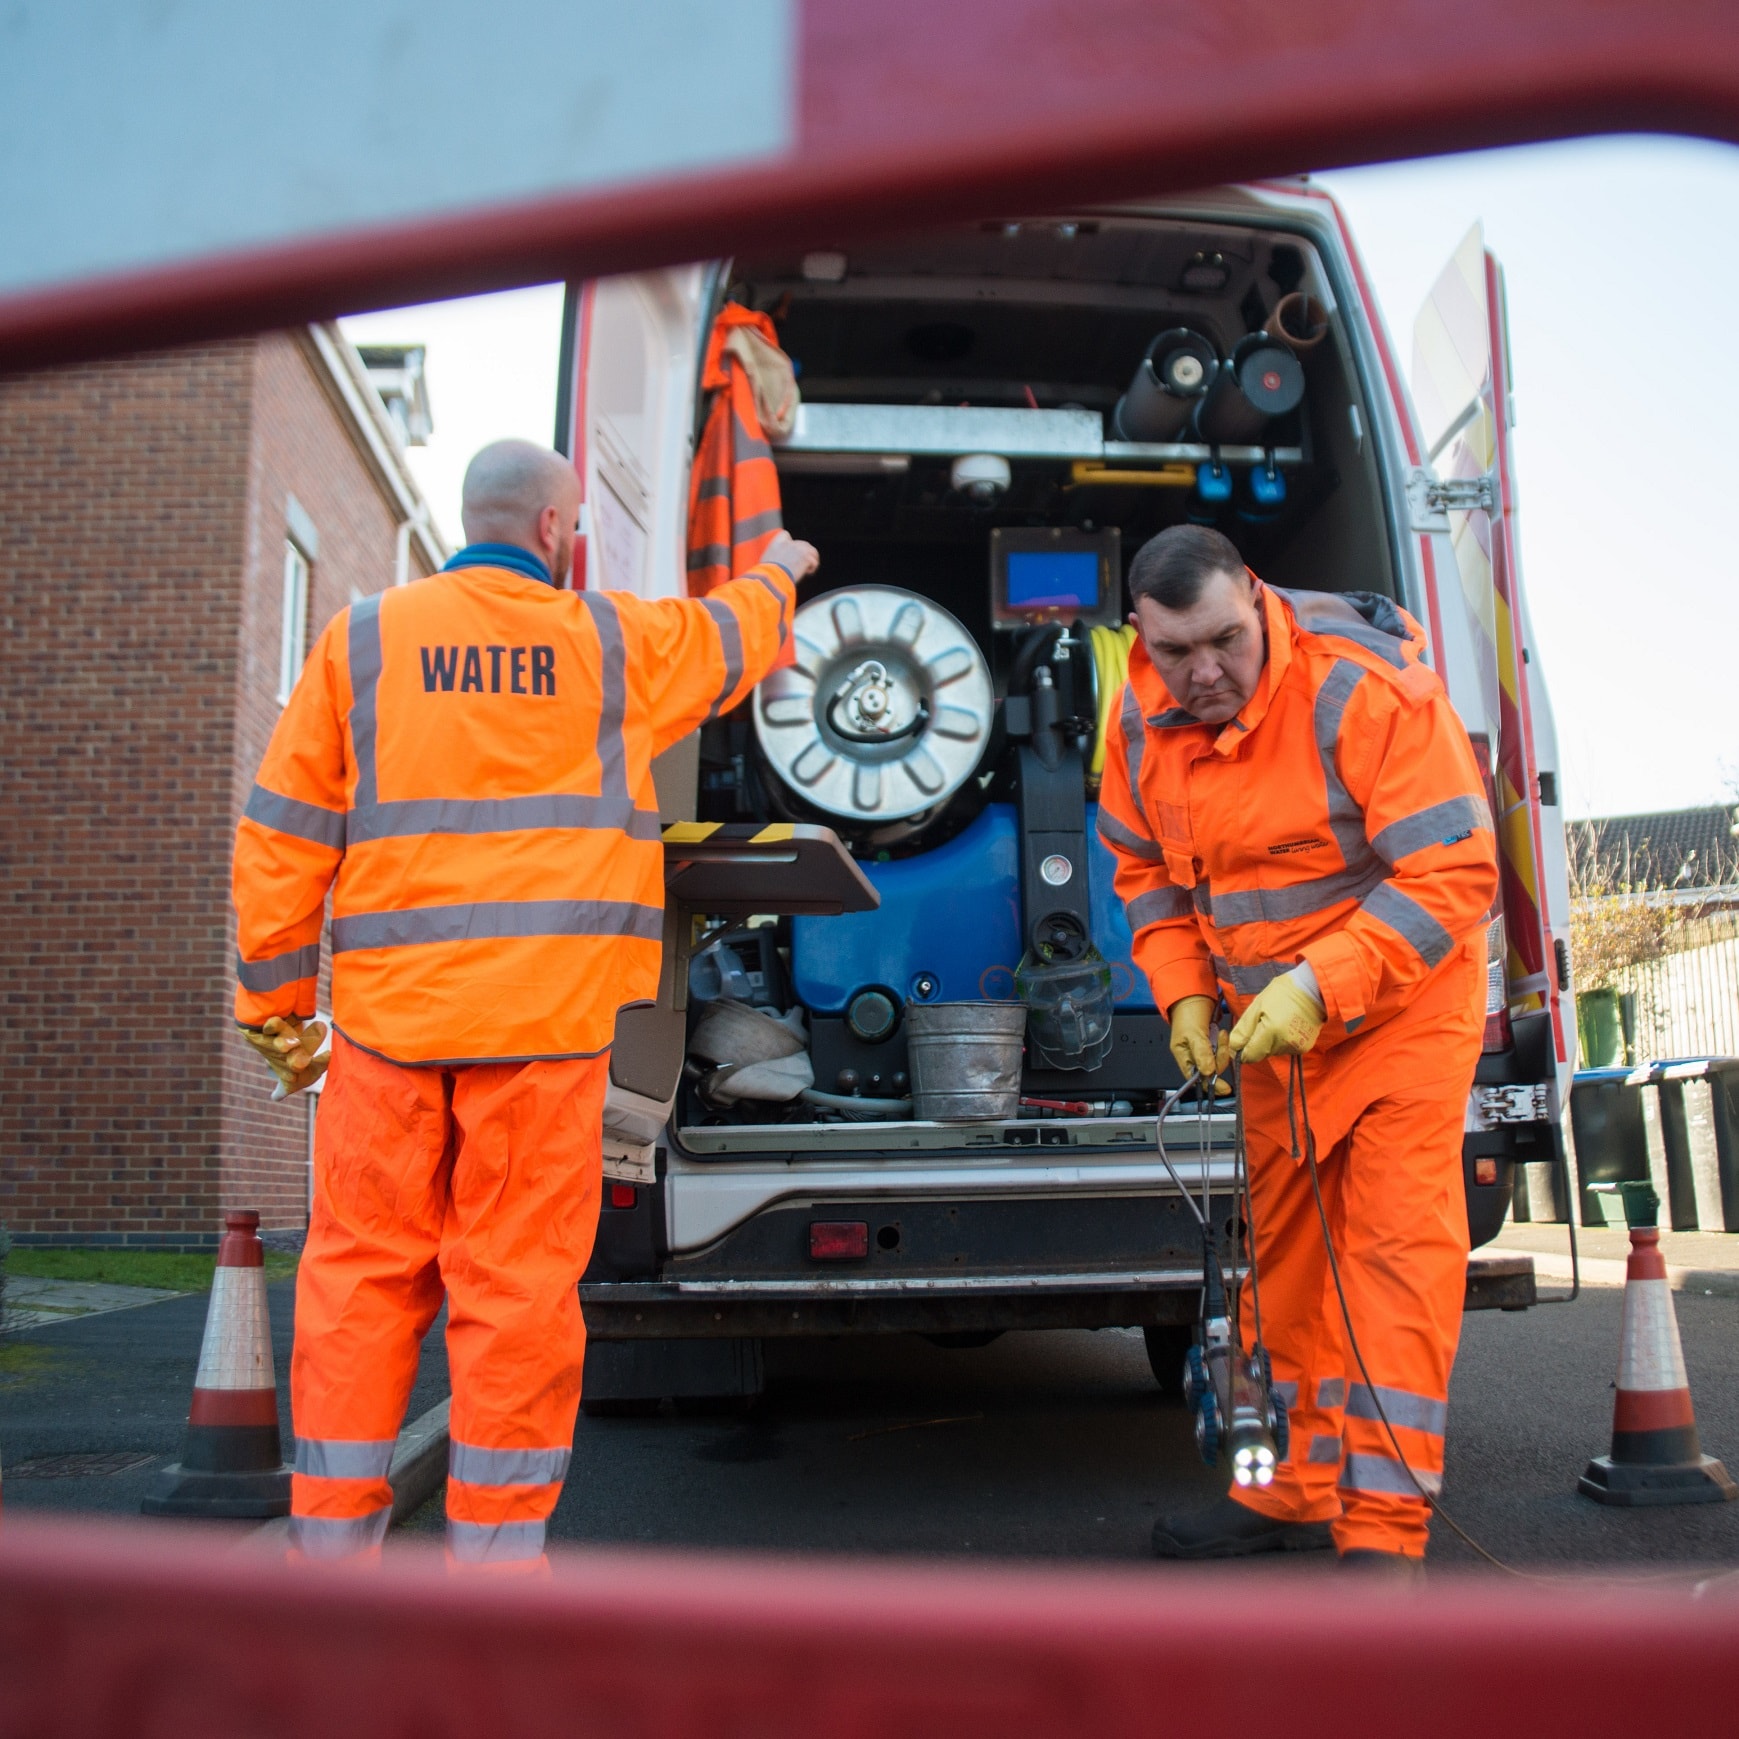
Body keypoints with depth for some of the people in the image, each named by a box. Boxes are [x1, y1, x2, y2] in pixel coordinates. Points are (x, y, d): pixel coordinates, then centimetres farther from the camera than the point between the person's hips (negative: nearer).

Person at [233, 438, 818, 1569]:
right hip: (547, 1014, -1)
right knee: (519, 1283, 4)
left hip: (390, 1009, 2)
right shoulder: (616, 640, 7)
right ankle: (494, 1544, 13)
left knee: (362, 1272, 10)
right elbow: (734, 635, 28)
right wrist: (780, 572, 50)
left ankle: (333, 1537, 17)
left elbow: (285, 833, 6)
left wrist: (277, 1001, 14)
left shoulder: (363, 638, 8)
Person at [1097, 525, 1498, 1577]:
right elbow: (1147, 871, 9)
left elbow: (1453, 873, -26)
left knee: (1396, 1243, -11)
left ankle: (1385, 1527, -3)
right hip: (1270, 1016, 6)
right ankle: (1303, 1488, 26)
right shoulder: (1142, 722, -6)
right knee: (1284, 1244, 12)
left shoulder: (1365, 691, -25)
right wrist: (1185, 992, -5)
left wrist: (1321, 987, -32)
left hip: (1403, 995, -6)